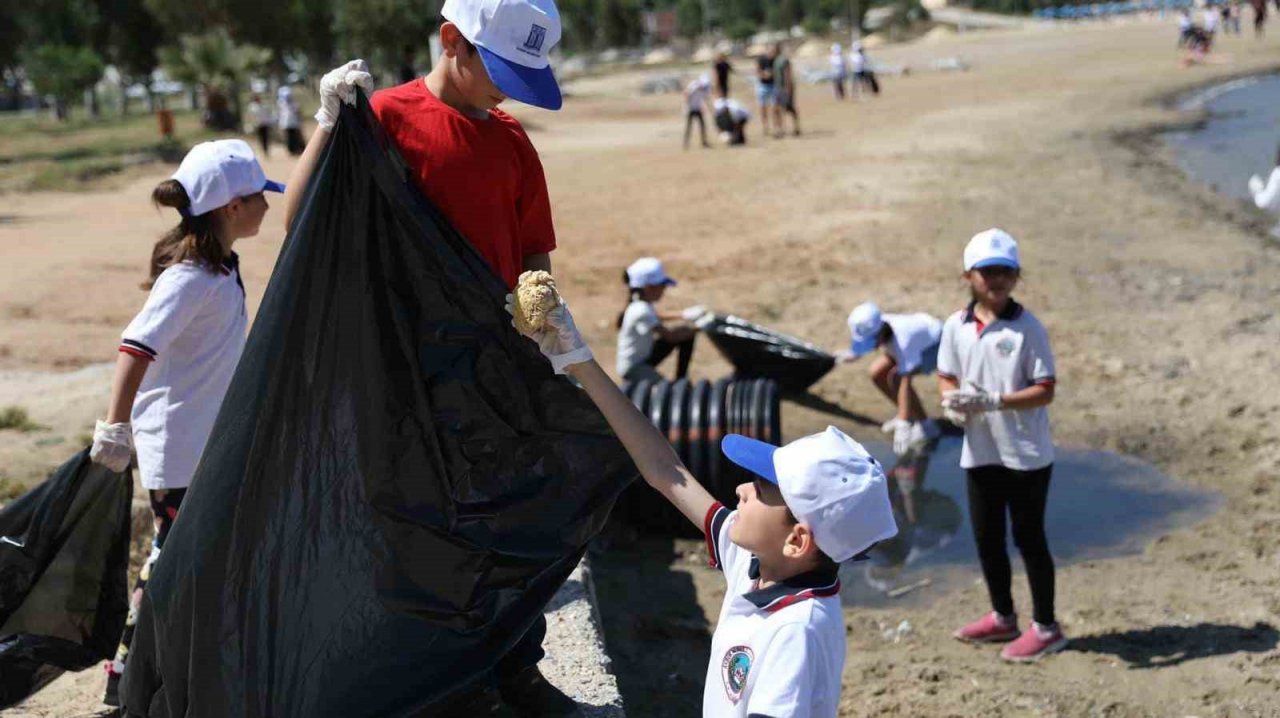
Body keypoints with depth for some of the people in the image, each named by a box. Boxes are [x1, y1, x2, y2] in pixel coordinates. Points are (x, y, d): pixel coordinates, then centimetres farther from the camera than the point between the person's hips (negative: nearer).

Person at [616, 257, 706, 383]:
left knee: (686, 335, 7)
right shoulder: (641, 311, -29)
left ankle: (680, 381, 15)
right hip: (632, 369, -10)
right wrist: (698, 328, -20)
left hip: (645, 357, 10)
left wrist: (681, 315, 10)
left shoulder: (644, 303, 0)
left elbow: (655, 316, 24)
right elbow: (670, 335, -29)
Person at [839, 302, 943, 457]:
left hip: (936, 344, -8)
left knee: (896, 377, -26)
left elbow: (905, 385, -43)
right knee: (877, 374, -1)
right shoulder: (872, 328, -23)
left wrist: (902, 427, -44)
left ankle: (926, 426, -12)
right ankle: (909, 414, 18)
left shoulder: (902, 341, -42)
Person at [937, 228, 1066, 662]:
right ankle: (1003, 617, 33)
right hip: (979, 452, 5)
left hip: (1027, 454, -5)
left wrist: (993, 401, -26)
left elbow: (1045, 391, -14)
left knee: (1028, 537, 3)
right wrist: (953, 401, -12)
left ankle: (1045, 628, 16)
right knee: (986, 538, 15)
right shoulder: (956, 326, 1)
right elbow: (946, 377, 11)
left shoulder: (1027, 328, -13)